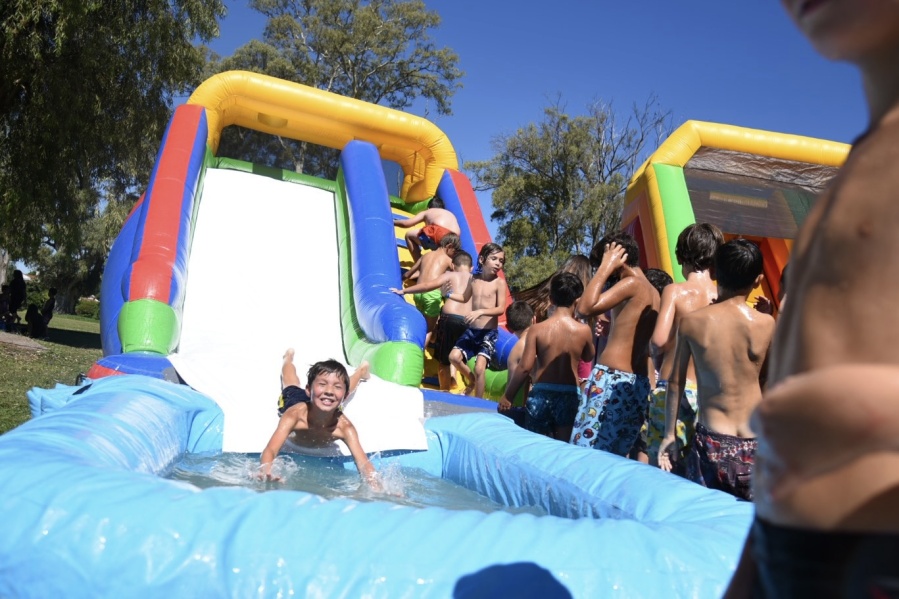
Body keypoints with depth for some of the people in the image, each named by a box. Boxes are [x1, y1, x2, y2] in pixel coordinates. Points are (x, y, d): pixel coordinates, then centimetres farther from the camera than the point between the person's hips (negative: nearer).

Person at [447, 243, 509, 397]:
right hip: (471, 330, 5)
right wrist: (448, 294, 7)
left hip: (489, 333, -5)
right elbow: (465, 298, 23)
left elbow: (501, 309, -16)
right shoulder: (474, 279, 5)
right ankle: (472, 380, 23)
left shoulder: (499, 283, -8)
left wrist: (480, 311, -28)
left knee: (479, 368, -13)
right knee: (454, 356, -4)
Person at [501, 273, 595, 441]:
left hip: (541, 394, 0)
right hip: (569, 396, 1)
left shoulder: (537, 329, -8)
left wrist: (507, 396, 0)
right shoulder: (584, 330, -4)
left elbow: (525, 367, -11)